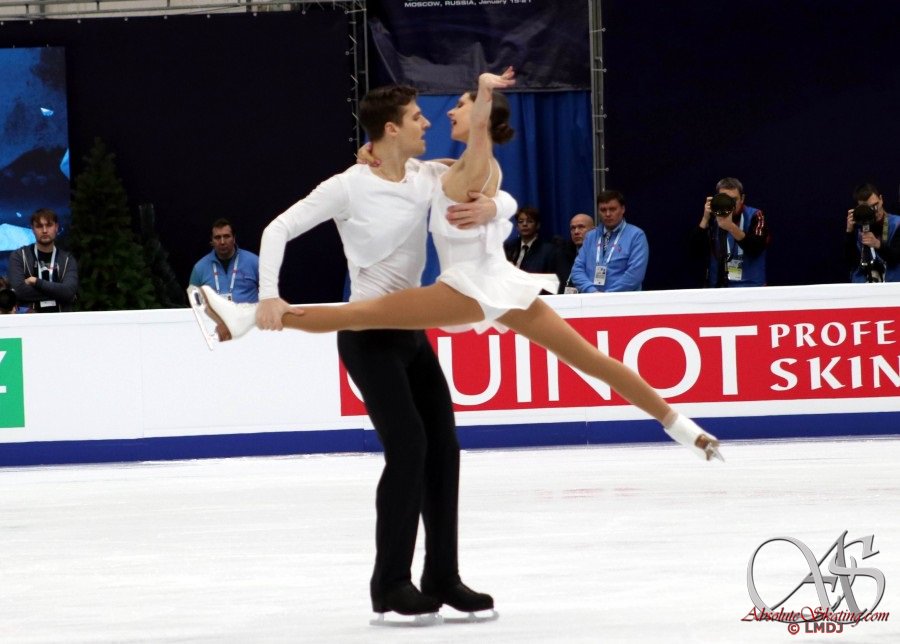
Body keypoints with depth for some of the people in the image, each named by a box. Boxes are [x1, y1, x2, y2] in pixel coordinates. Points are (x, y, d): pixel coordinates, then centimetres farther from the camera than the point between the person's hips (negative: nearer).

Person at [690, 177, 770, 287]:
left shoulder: (754, 216, -4)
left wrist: (732, 227, -31)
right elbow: (696, 251, -5)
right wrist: (705, 219, -15)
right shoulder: (712, 218, 4)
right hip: (717, 287, 3)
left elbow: (757, 249, -19)